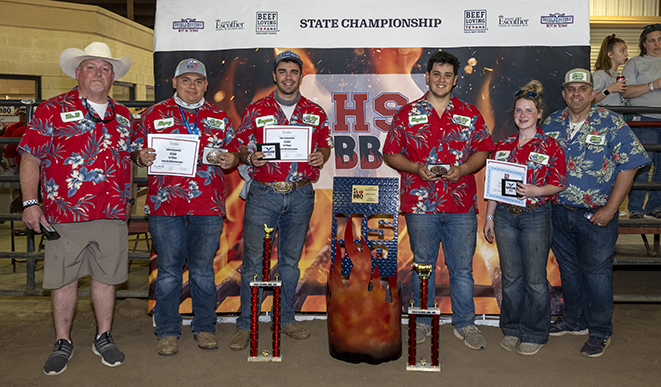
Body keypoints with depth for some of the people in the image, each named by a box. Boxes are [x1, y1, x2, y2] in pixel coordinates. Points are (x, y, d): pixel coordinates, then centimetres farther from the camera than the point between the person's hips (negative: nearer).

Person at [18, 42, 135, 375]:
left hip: (113, 215, 3)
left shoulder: (123, 116, 14)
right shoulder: (51, 110, 2)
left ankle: (103, 338, 27)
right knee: (64, 279, 7)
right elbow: (30, 158, 0)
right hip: (65, 214, -3)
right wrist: (30, 202, -6)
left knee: (106, 276, 10)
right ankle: (63, 343, 24)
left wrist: (127, 199, 18)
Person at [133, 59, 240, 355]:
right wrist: (141, 157, -12)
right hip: (165, 205, -1)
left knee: (203, 270, 9)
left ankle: (204, 328, 24)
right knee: (168, 270, 5)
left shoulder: (219, 117, 13)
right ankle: (167, 331, 20)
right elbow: (136, 150, 10)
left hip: (208, 208, 1)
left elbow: (233, 152, 16)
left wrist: (230, 160, -6)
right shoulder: (154, 114, 8)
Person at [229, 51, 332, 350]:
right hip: (263, 194, -2)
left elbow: (325, 145, 15)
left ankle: (286, 319, 27)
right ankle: (245, 324, 12)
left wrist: (321, 156, -7)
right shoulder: (255, 110, 4)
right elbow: (240, 147, 6)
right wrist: (250, 158, -16)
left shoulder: (315, 112, 10)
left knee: (290, 259, 12)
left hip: (300, 195, 2)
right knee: (253, 260, -1)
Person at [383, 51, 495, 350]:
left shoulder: (470, 115, 9)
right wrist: (417, 168, -11)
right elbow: (390, 154, 5)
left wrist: (463, 170, -10)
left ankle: (465, 324, 23)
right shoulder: (407, 114, 5)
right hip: (420, 203, -1)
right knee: (423, 265, 11)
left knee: (462, 268, 8)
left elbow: (483, 151, 9)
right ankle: (423, 322, 26)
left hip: (461, 205, 1)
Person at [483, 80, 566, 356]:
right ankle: (512, 330, 26)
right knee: (511, 277, 11)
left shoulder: (551, 146, -2)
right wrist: (489, 216, 8)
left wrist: (535, 191, -20)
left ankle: (534, 335, 19)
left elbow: (559, 184, -2)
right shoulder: (503, 146, 9)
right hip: (505, 216, 4)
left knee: (535, 279, 3)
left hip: (536, 216, -3)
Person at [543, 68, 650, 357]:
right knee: (568, 267, 16)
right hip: (559, 212, 4)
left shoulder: (611, 123, -8)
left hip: (595, 215, -4)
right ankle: (574, 320, 34)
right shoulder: (551, 124, 4)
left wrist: (610, 209, -13)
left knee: (595, 271, 4)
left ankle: (600, 331, 21)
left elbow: (629, 165, -8)